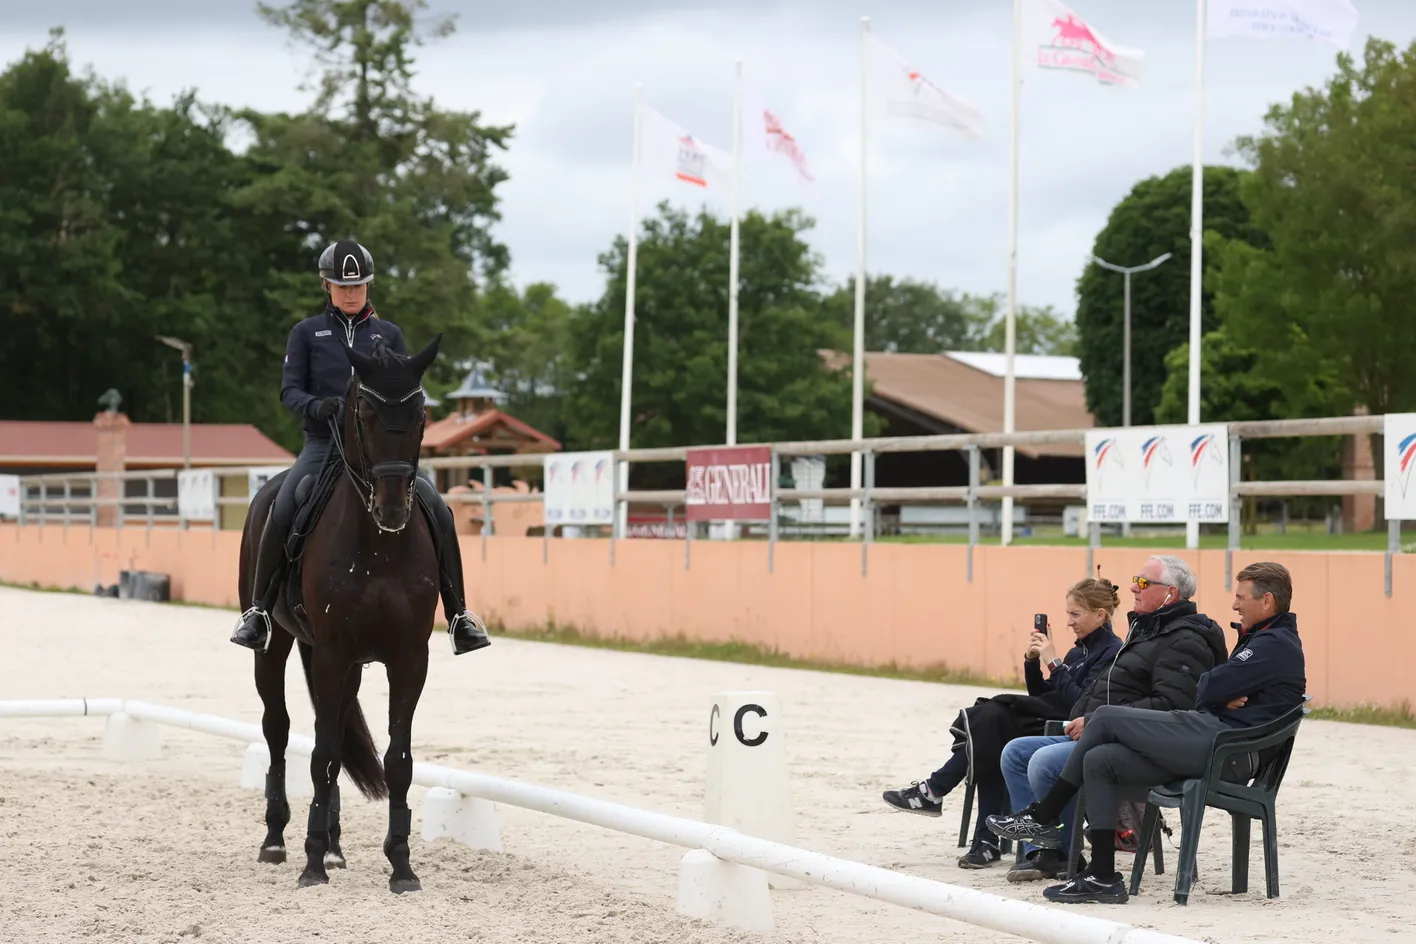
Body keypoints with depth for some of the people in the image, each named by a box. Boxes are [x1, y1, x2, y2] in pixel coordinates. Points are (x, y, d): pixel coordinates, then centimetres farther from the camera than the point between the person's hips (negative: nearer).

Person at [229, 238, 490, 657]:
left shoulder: (388, 334, 13)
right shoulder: (307, 333, 9)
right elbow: (290, 390, 2)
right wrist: (316, 406, -20)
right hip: (324, 445, -1)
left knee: (438, 512, -17)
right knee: (282, 512, -28)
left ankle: (457, 615, -7)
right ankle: (259, 611, -14)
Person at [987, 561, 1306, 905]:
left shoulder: (1276, 644, -8)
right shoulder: (1263, 639, 26)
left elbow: (1208, 689, -15)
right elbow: (1207, 693, 18)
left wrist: (1217, 693, 8)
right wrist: (1222, 695, -5)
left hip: (1225, 745, -11)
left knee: (1106, 717, -10)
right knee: (1099, 761, -1)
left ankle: (1042, 818, -3)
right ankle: (1102, 877, -6)